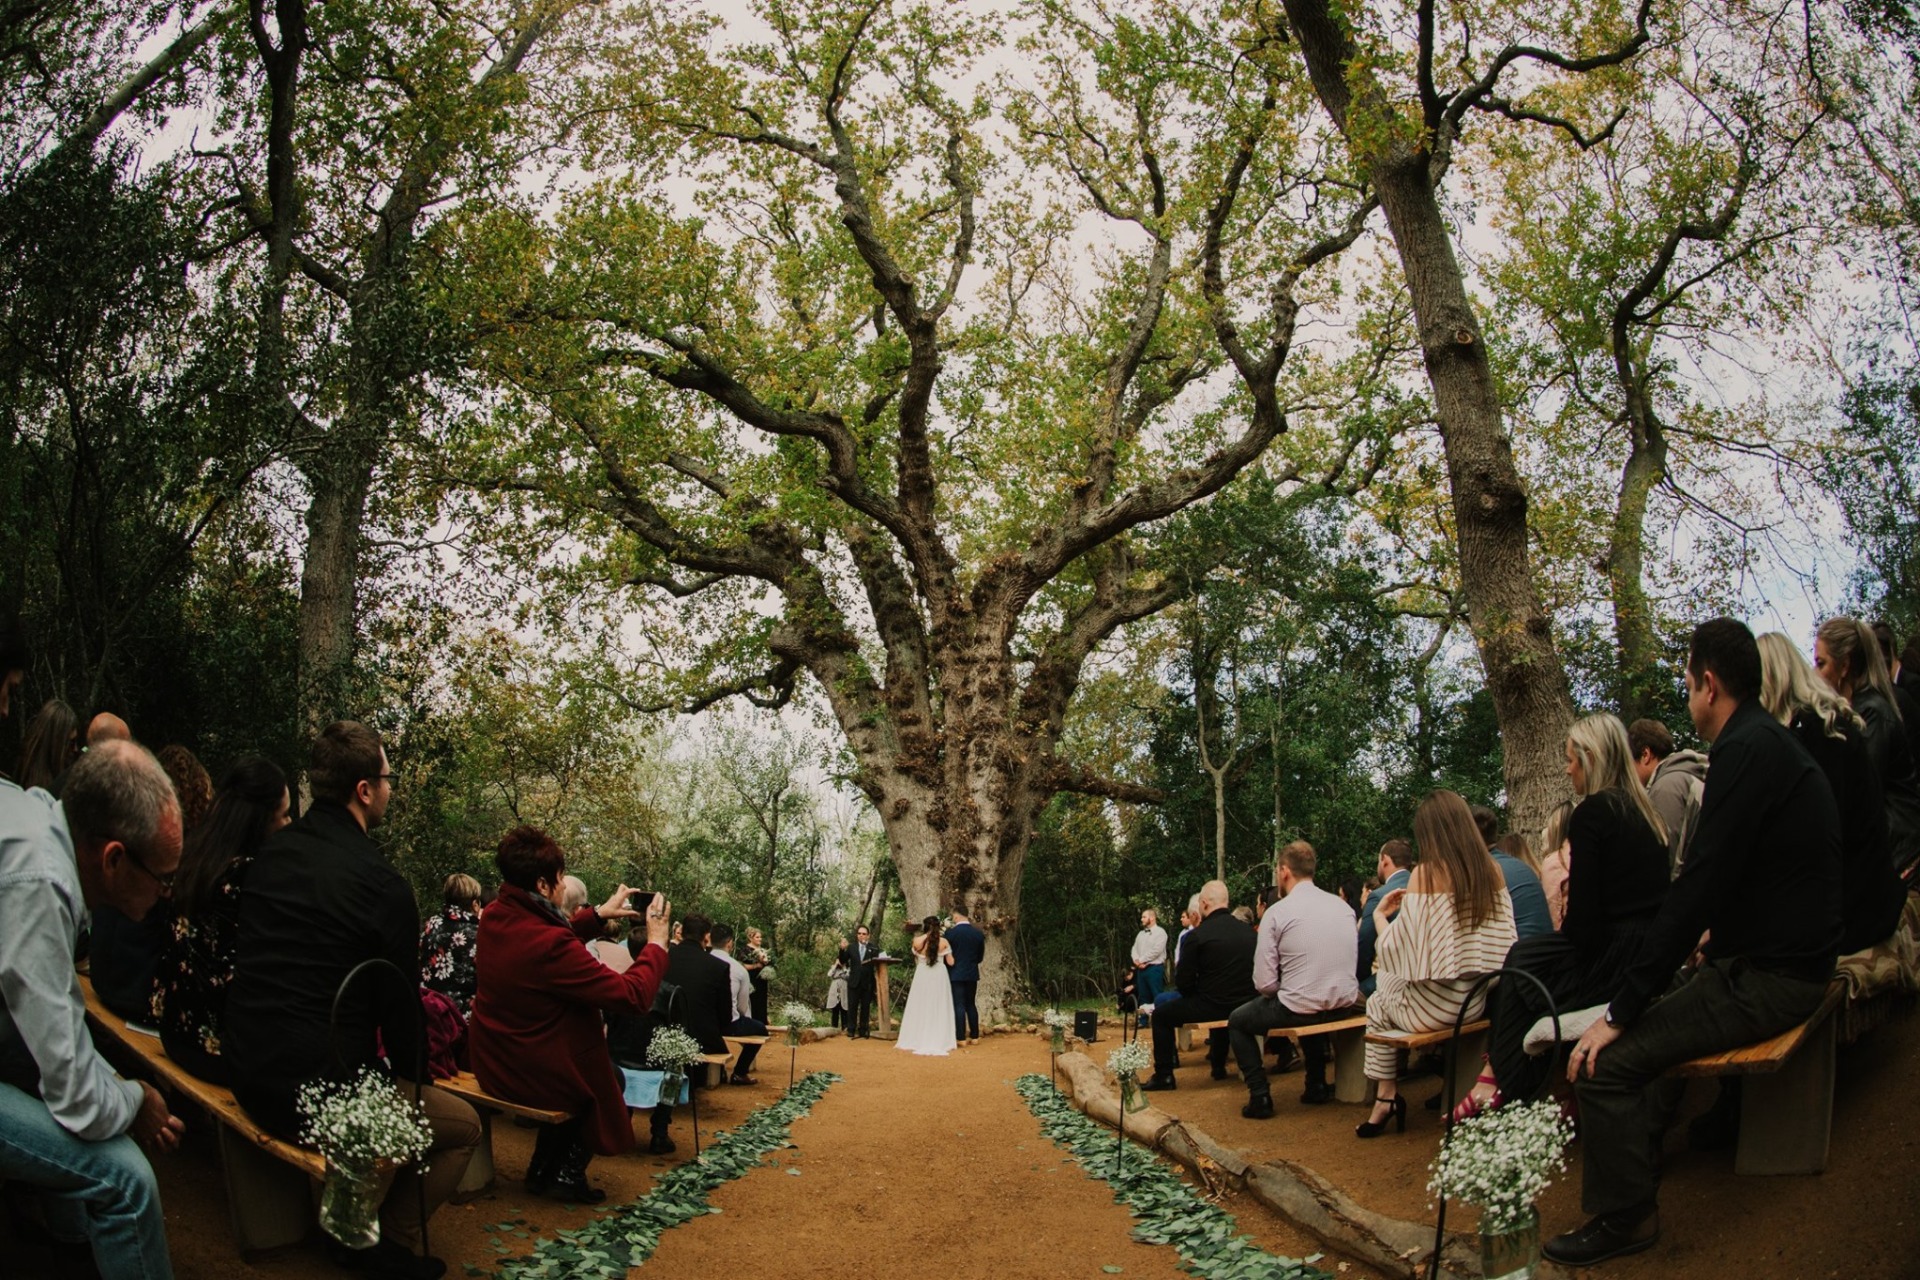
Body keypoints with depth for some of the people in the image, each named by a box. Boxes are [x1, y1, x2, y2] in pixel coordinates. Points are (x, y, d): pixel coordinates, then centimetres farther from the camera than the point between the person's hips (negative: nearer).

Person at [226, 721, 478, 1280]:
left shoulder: (271, 852, 5)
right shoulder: (382, 884, -18)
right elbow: (401, 1008, -10)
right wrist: (414, 1079, 10)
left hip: (247, 1072, 8)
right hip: (319, 1094, -8)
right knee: (462, 1127, 12)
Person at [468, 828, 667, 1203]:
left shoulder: (495, 917, -8)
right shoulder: (550, 944, -33)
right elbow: (634, 995, -27)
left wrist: (597, 915, 13)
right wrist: (656, 942, -13)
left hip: (492, 1065, 7)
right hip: (534, 1078, -7)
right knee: (613, 1077, 22)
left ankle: (543, 1169, 36)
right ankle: (566, 1175, 27)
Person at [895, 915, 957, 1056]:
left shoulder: (917, 941, -6)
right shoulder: (943, 942, -7)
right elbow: (951, 962, -2)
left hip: (922, 978, 0)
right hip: (939, 978, 0)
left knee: (920, 1009, 10)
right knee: (938, 1009, 8)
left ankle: (917, 1040, 14)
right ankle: (939, 1041, 9)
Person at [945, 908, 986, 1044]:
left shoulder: (950, 932, -12)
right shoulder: (978, 933, 1)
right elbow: (980, 956, 8)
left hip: (956, 973, -4)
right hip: (972, 974, 4)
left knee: (959, 1005, -1)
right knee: (971, 1004, 13)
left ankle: (961, 1037, -3)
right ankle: (974, 1036, 15)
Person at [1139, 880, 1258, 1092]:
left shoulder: (1197, 935, -13)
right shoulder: (1248, 931, 3)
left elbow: (1182, 982, -9)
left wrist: (1195, 993, 13)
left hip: (1212, 1006, -6)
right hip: (1245, 1005, 6)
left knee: (1161, 1014, 13)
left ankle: (1164, 1076, 13)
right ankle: (1219, 1066, 46)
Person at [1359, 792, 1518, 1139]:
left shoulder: (1426, 874, -16)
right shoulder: (1491, 872, 0)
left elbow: (1398, 946, -15)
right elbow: (1503, 940, 11)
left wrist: (1380, 916, 5)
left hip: (1435, 1007, -6)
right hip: (1479, 1002, 6)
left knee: (1377, 1005, 25)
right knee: (1391, 990, 29)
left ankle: (1385, 1097, 23)